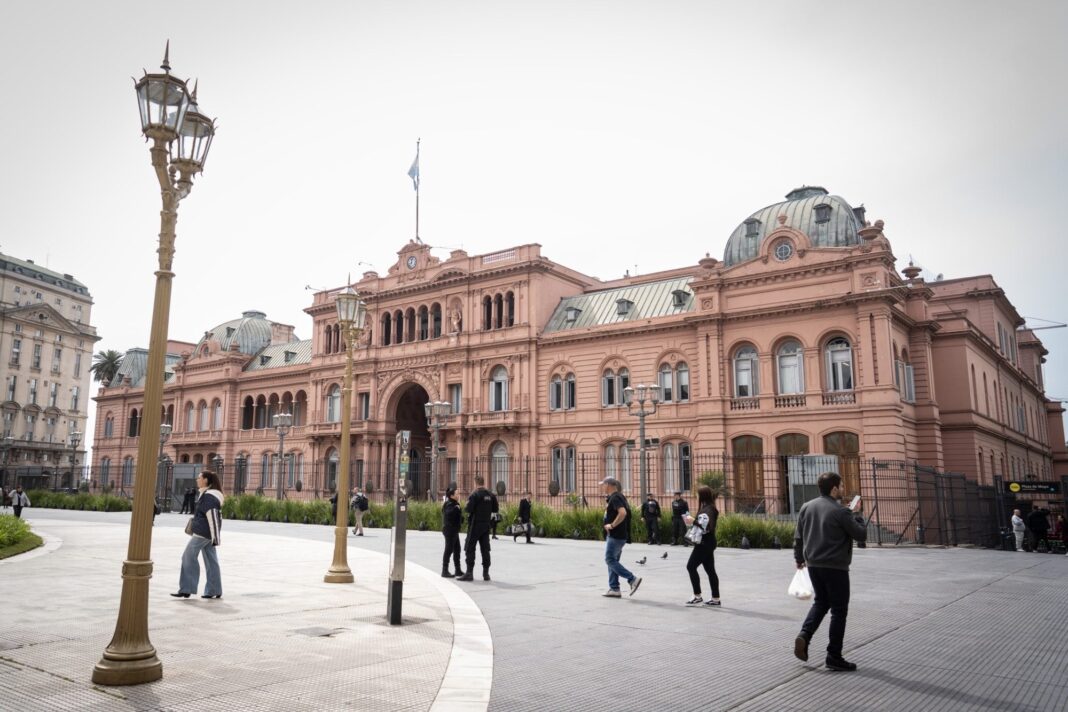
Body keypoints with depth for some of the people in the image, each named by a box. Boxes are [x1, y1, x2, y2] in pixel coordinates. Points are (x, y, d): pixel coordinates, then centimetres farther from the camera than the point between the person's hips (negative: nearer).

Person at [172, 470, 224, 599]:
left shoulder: (208, 496, -16)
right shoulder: (209, 494, 16)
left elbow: (213, 517, -21)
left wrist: (215, 537, -23)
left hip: (203, 532, -10)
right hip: (206, 533, 10)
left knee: (188, 557, -4)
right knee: (211, 560, 9)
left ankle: (186, 589, 0)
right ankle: (214, 591, 12)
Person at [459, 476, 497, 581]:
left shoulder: (475, 495, -14)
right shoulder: (491, 495, 4)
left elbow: (468, 509, -19)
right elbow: (495, 509, 8)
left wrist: (465, 508, 2)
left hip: (475, 525, -6)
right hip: (486, 525, 6)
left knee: (469, 549, 0)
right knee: (485, 549, 10)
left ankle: (469, 573, -3)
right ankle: (486, 573, 12)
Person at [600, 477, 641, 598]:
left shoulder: (615, 498, -16)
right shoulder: (612, 497, 15)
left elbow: (622, 513, -30)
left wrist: (612, 525, -24)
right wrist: (607, 499, 15)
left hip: (616, 535, -10)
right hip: (614, 535, 10)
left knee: (610, 560, -8)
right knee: (612, 560, 12)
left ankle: (633, 579, -9)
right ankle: (614, 589, 14)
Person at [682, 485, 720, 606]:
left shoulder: (708, 509, -18)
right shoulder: (707, 508, 13)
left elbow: (707, 526, -29)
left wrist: (694, 522, -21)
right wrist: (692, 522, 10)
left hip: (704, 544, -10)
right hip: (706, 543, 10)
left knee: (691, 566, -5)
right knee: (710, 570, 11)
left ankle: (697, 596, -1)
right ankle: (715, 598, 14)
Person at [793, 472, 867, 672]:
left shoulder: (806, 507, 4)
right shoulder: (841, 512, -16)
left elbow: (798, 536, 10)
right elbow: (861, 535, -8)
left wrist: (799, 558, 23)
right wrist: (856, 514, 6)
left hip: (813, 564, 6)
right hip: (835, 567, -6)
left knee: (821, 602, 23)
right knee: (839, 610, 6)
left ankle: (804, 635, 3)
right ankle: (834, 656, 10)